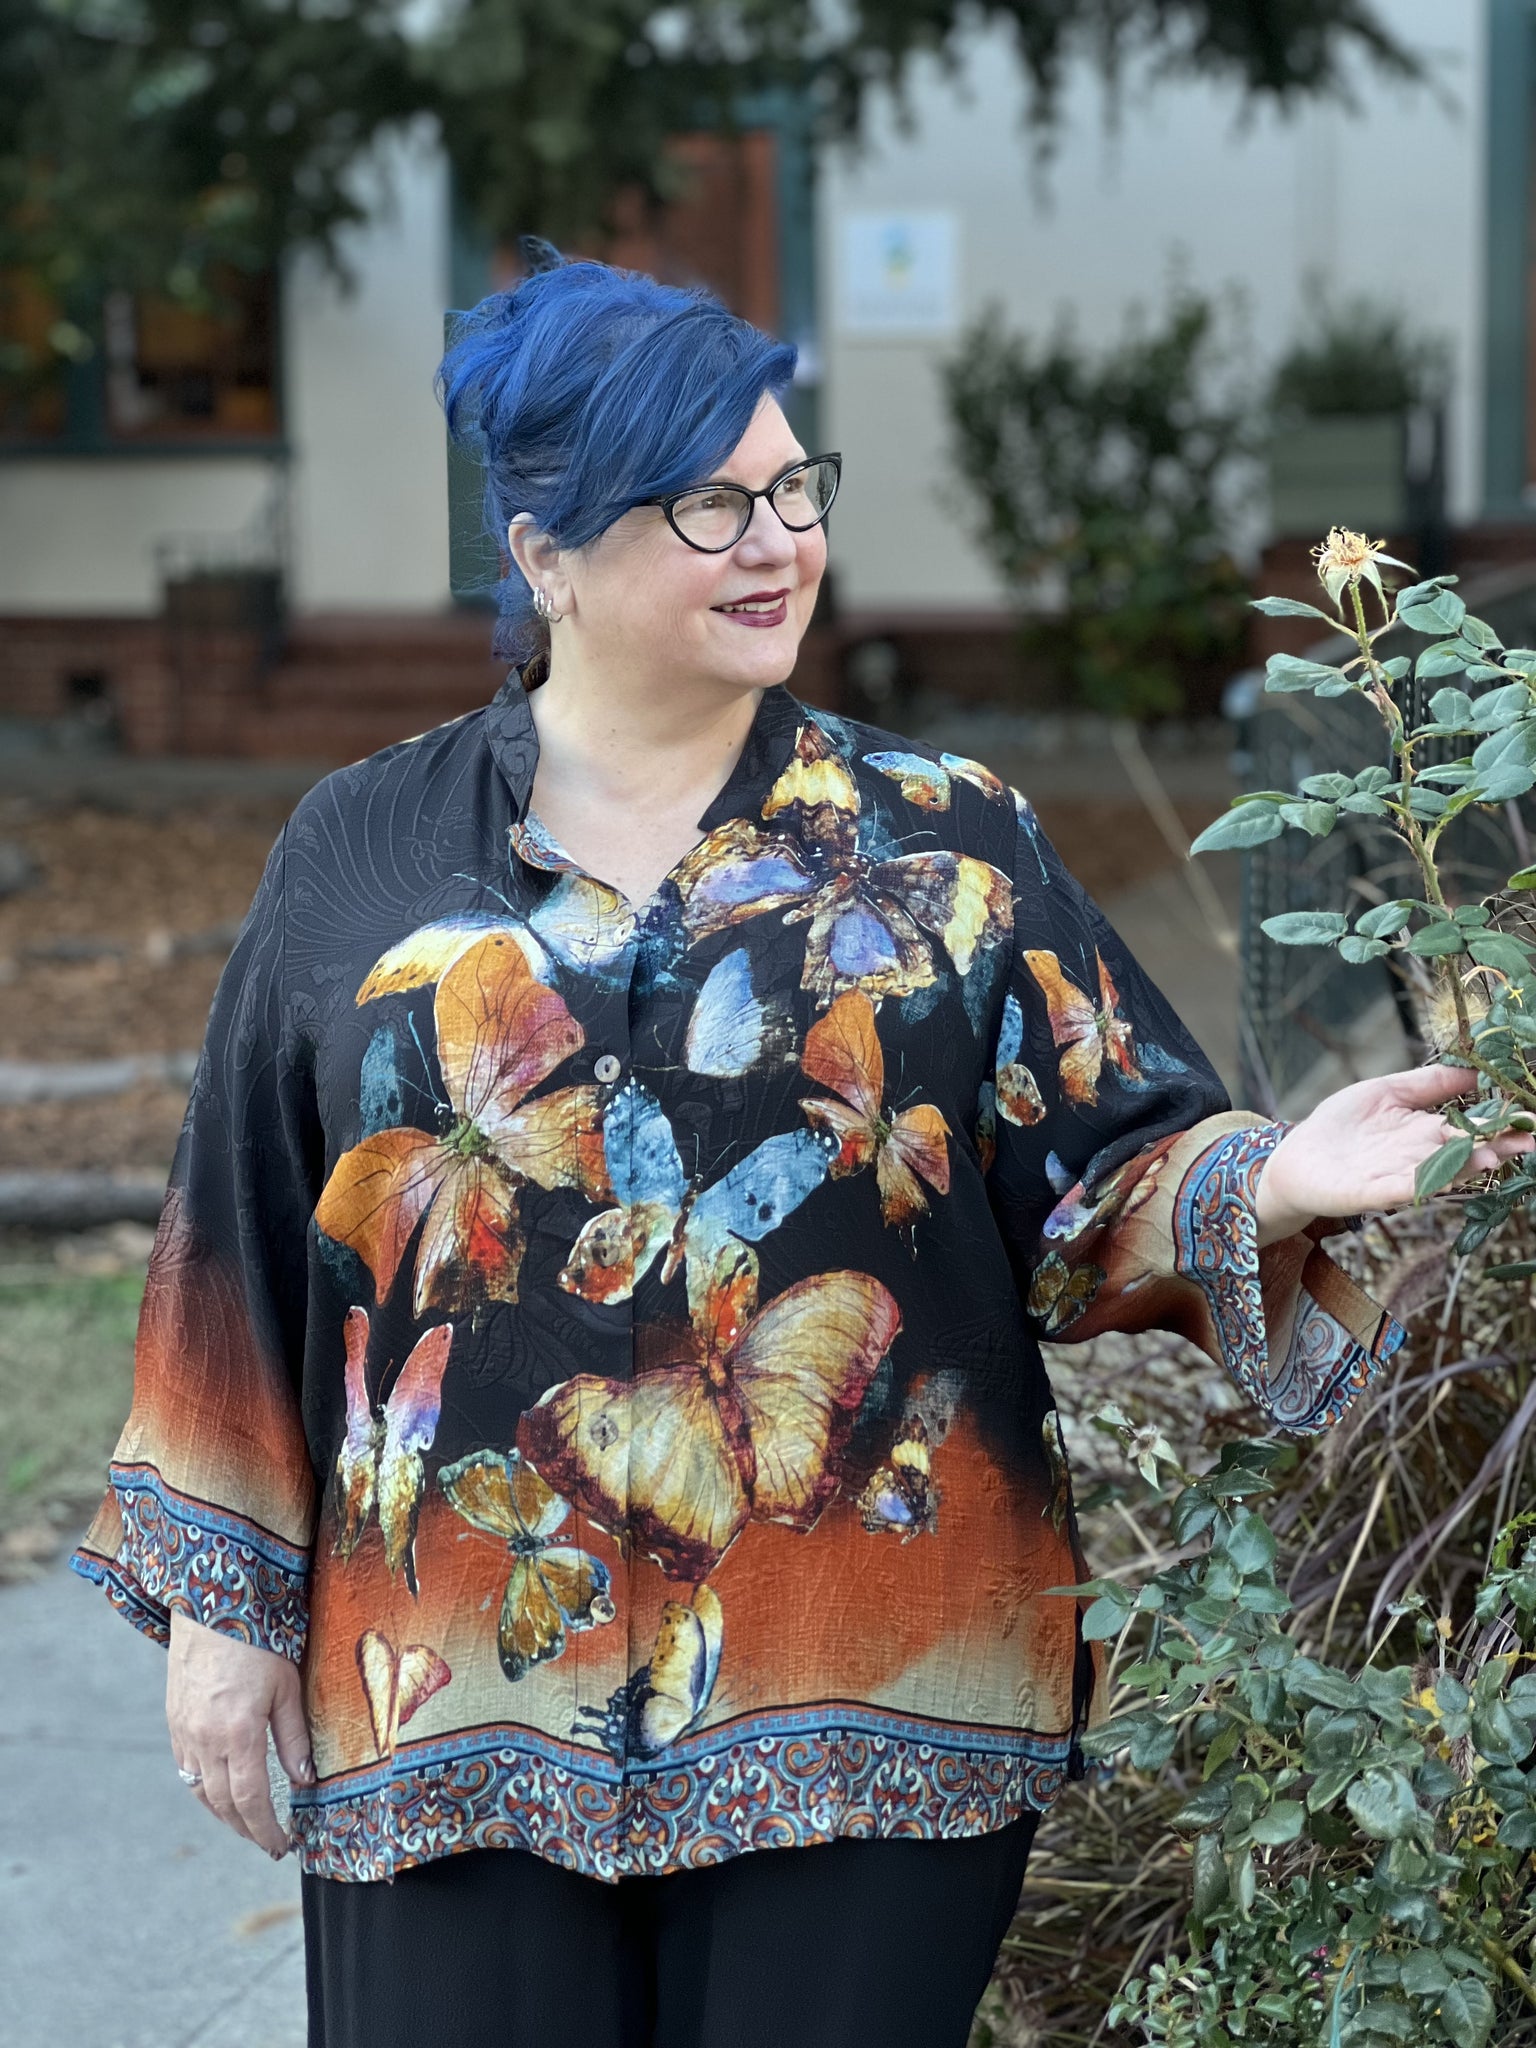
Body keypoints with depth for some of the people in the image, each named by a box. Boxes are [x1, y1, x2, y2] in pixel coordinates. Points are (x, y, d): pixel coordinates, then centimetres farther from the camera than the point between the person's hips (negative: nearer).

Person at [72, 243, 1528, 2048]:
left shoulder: (941, 843, 4)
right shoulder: (365, 857, 5)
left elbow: (1099, 1167, 0)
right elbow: (244, 1241, 7)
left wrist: (1267, 1184, -21)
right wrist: (223, 1601, 6)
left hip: (862, 1702, 0)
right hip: (460, 1694, 1)